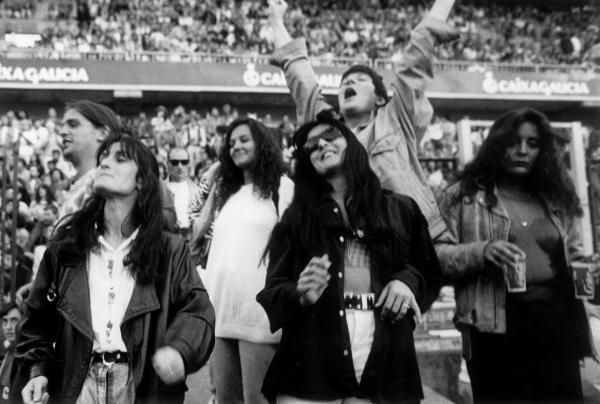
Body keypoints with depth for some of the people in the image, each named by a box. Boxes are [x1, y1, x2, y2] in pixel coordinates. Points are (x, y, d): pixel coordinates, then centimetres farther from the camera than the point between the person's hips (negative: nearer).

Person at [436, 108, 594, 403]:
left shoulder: (556, 199, 15)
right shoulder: (464, 196, 2)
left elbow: (573, 254, 24)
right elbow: (436, 260, -3)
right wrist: (481, 252, -21)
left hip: (558, 323, 5)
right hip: (496, 327, -4)